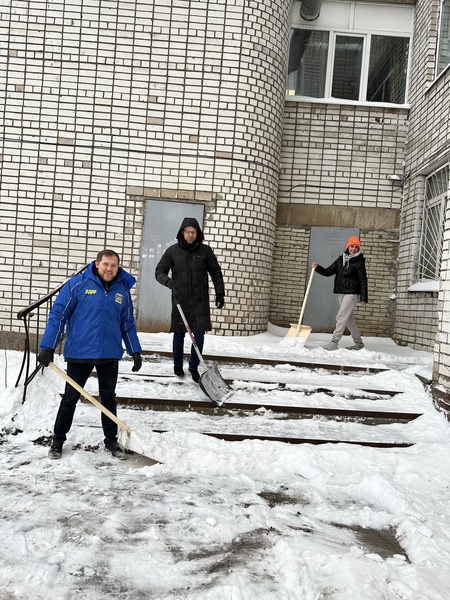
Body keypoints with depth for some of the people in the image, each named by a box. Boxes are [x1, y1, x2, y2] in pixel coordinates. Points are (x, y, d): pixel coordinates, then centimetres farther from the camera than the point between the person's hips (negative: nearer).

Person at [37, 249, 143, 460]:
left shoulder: (123, 291, 3)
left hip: (110, 355, 3)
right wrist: (47, 347, -11)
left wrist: (135, 351, 7)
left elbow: (128, 325, 11)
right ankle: (58, 440, 27)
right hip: (79, 353, -2)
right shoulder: (78, 284, -8)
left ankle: (111, 440, 27)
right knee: (70, 398, 10)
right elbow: (58, 315, -7)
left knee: (108, 399, 14)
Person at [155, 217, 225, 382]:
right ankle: (177, 365, 27)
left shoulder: (205, 250, 1)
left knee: (199, 334, -2)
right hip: (180, 300, 0)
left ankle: (194, 367, 12)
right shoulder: (173, 251, 0)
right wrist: (168, 281, -19)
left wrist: (220, 293, 4)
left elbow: (216, 273, 8)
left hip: (200, 300, 0)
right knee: (179, 334, 8)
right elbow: (159, 271, 1)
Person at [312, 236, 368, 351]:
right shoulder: (340, 260, 11)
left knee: (341, 318, -11)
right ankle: (359, 343, 24)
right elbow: (328, 272, 11)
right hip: (340, 294, 7)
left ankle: (334, 342, -8)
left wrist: (363, 297, -12)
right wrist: (317, 268, -6)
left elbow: (363, 280, -7)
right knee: (349, 319, 13)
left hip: (351, 294, -7)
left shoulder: (359, 262, -6)